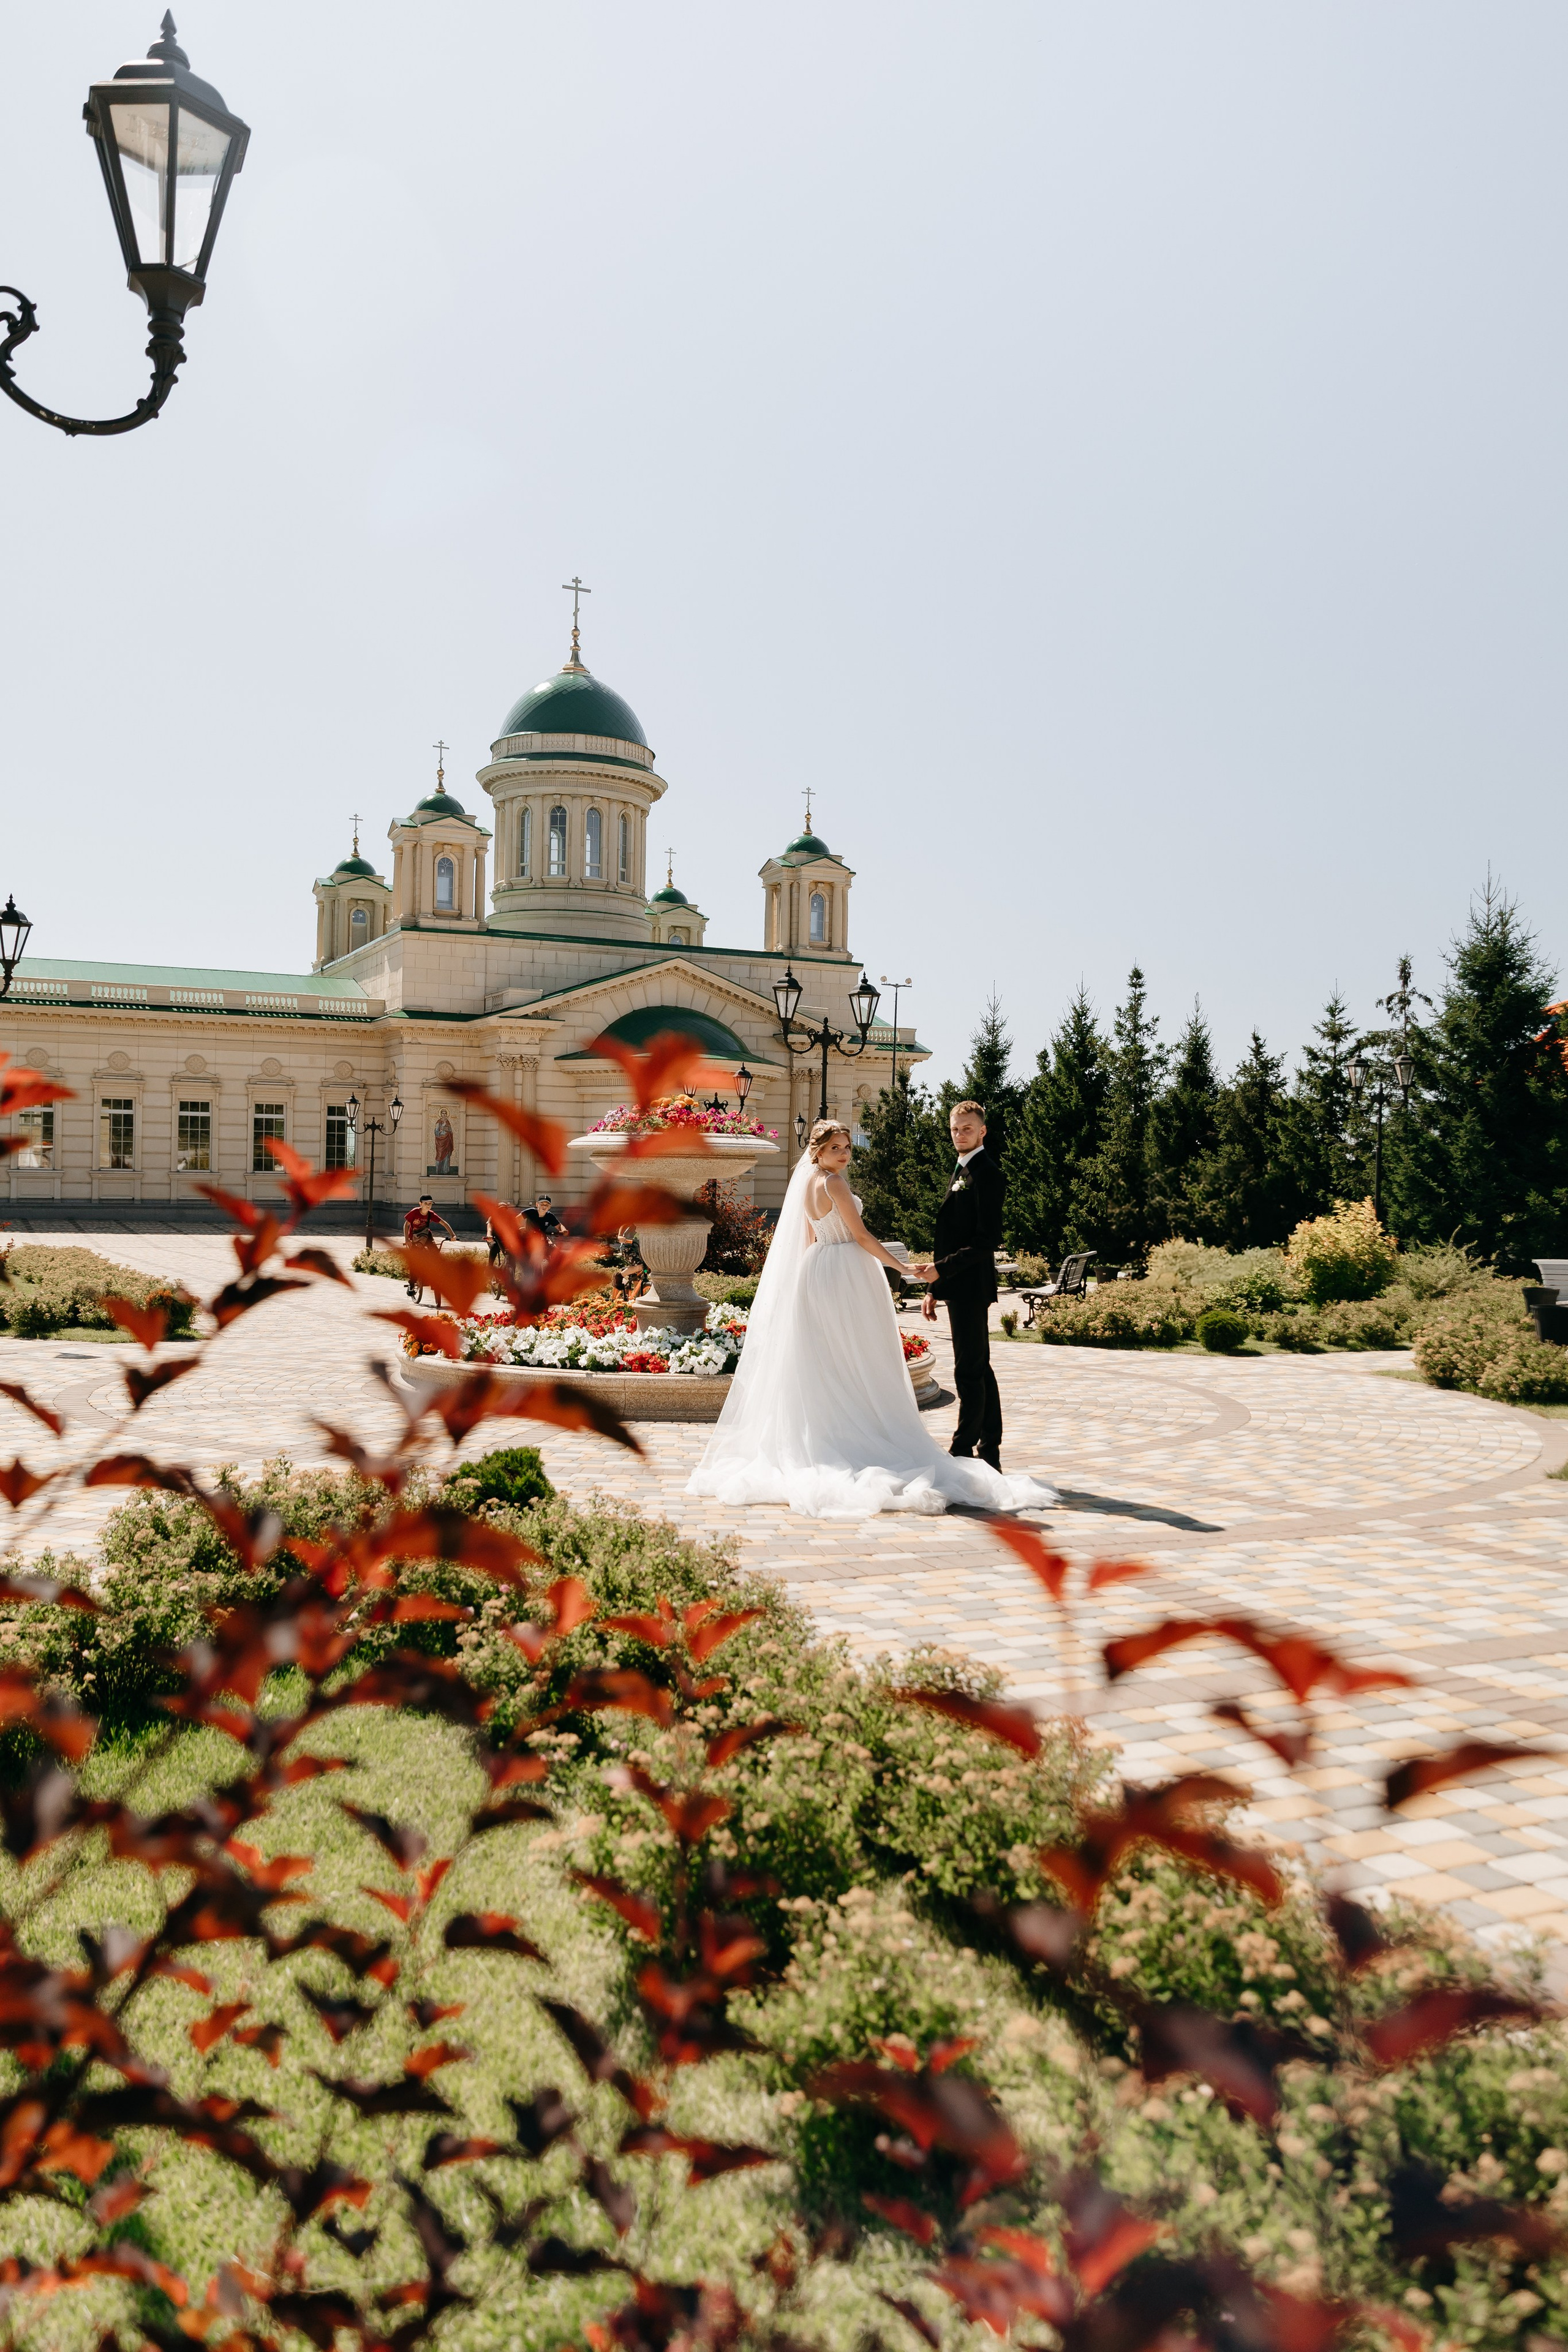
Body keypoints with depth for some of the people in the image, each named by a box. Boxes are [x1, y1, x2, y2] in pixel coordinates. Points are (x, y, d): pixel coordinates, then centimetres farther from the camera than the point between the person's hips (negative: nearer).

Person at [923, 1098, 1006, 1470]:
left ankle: (963, 1452, -1)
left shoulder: (986, 1173, -12)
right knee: (979, 1369, 12)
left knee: (969, 1372, -5)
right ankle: (989, 1453, 18)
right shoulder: (963, 1172, 18)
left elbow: (987, 1240, -20)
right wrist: (934, 1289, 17)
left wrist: (941, 1269, -21)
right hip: (959, 1288, 10)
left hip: (971, 1286, -10)